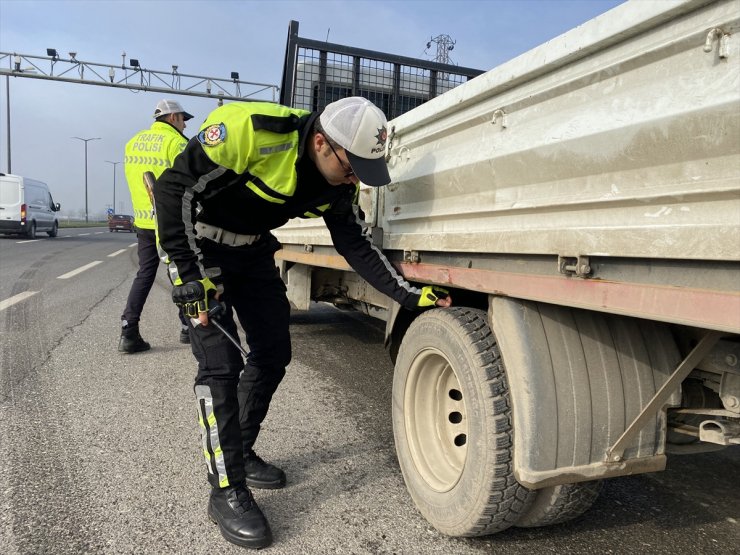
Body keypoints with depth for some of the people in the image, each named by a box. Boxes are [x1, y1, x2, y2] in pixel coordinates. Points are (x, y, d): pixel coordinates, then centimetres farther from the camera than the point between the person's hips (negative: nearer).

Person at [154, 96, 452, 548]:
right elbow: (175, 186, -26)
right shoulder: (251, 131, -31)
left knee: (273, 353, 6)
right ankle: (228, 491, 0)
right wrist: (191, 272, -27)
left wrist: (409, 294, -8)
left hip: (254, 250, 7)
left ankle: (240, 453, 27)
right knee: (222, 363, -14)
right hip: (200, 246, -6)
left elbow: (354, 245, -3)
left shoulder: (339, 183, -10)